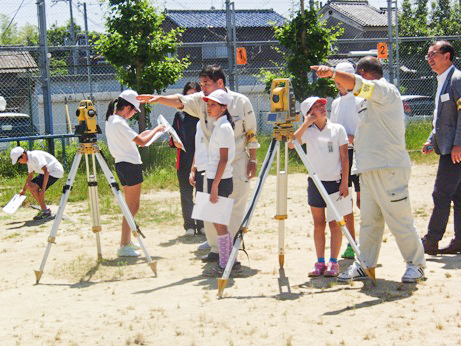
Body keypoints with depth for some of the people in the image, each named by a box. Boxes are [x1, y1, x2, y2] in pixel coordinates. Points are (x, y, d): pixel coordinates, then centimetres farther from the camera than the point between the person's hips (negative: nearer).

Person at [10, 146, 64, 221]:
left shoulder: (35, 156, -23)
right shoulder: (29, 160, 8)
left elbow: (46, 171, -29)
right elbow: (30, 176, 23)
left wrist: (43, 189, -31)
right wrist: (24, 190, 28)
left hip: (55, 171, -10)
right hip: (49, 172, 10)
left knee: (33, 187, -18)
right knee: (30, 185, 8)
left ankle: (46, 212, -10)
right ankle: (44, 209, 15)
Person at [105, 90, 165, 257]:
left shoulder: (111, 120, 12)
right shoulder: (119, 123, -18)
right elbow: (142, 142, -20)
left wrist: (141, 135, 16)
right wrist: (156, 130, -7)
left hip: (122, 165, 10)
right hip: (130, 166, -10)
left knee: (130, 206, 18)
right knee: (132, 207, -7)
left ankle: (126, 241, 23)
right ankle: (124, 246, -7)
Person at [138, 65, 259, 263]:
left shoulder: (241, 102, -6)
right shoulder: (201, 101, 0)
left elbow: (251, 134, -2)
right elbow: (180, 101, -15)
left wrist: (252, 161, -3)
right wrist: (157, 99, -31)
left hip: (238, 164, -4)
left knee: (235, 209, -3)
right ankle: (215, 249, 19)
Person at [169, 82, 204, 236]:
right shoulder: (180, 115, 12)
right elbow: (173, 136, 18)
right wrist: (174, 141, -4)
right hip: (184, 160, 2)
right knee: (186, 193, 3)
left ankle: (202, 225, 9)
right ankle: (189, 225, 10)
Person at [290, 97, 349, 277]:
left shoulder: (337, 129, 1)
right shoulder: (307, 132, 3)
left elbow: (344, 157, 0)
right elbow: (291, 144, -15)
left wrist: (344, 183, -6)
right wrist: (306, 124, -16)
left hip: (335, 182, -1)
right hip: (315, 182, 1)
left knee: (334, 223, -1)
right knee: (318, 224, 5)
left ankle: (333, 262, 4)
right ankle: (320, 262, 10)